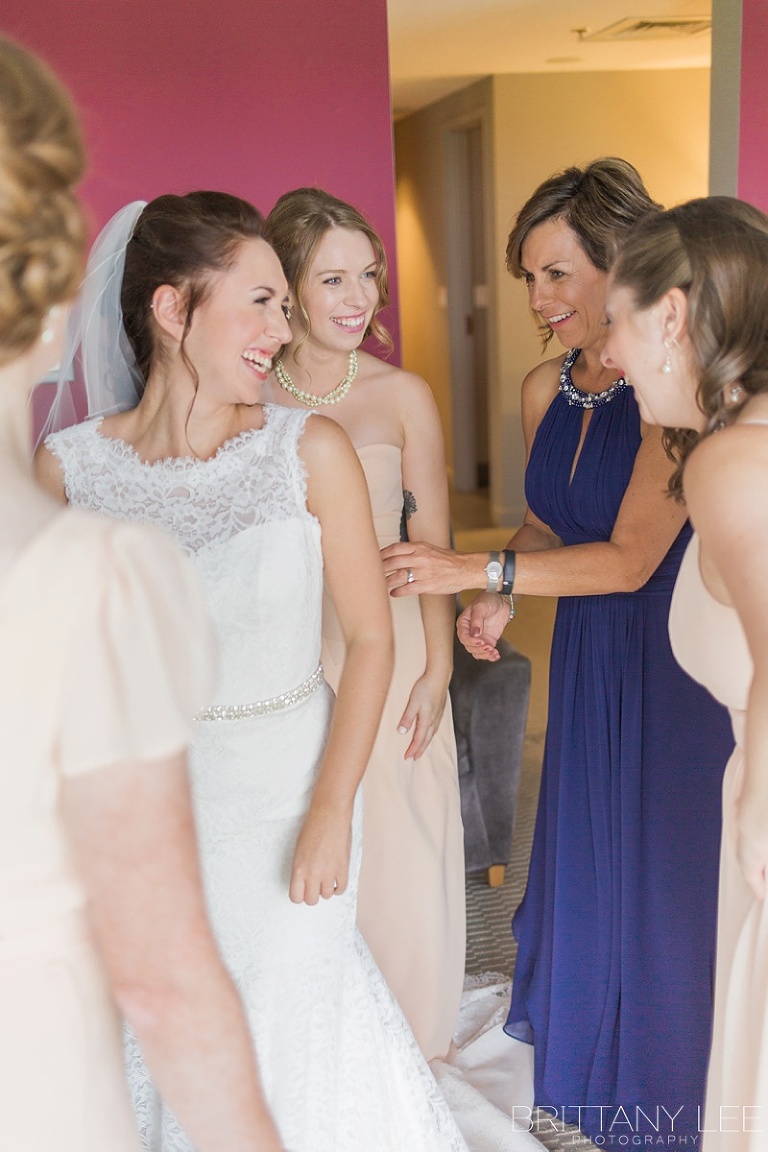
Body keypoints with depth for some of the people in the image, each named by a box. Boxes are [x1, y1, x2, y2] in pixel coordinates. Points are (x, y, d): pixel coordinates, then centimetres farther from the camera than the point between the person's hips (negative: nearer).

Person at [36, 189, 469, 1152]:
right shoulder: (68, 467, -9)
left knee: (289, 1033, 15)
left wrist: (331, 813, -11)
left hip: (288, 793, -1)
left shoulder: (310, 449, -11)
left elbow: (370, 638, -8)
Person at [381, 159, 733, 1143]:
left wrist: (478, 571, -22)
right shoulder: (545, 389, 2)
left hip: (668, 659, -6)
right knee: (579, 848, 16)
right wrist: (500, 600, -3)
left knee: (658, 861, 8)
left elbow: (630, 558, -22)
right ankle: (579, 1040, 40)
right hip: (584, 654, 6)